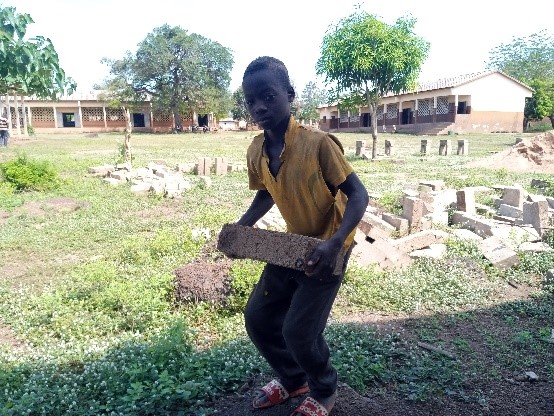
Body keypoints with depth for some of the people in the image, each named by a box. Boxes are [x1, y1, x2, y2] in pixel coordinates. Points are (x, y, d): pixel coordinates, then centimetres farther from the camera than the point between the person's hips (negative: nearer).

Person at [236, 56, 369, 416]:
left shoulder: (318, 143, -26)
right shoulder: (256, 152, -5)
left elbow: (359, 195, -22)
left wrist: (334, 243, -35)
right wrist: (241, 227, -3)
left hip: (326, 249, -6)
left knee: (299, 330, -7)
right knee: (258, 317, 9)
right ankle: (292, 379, 36)